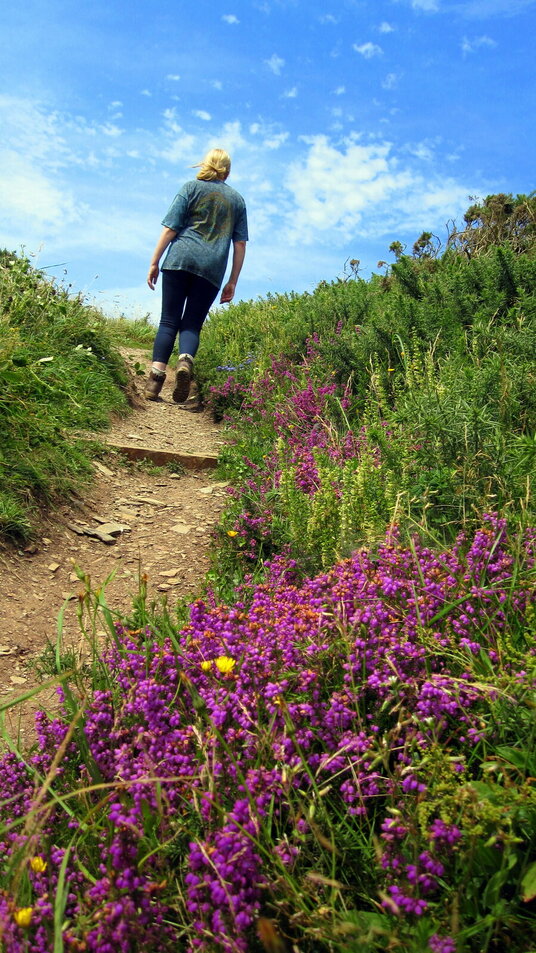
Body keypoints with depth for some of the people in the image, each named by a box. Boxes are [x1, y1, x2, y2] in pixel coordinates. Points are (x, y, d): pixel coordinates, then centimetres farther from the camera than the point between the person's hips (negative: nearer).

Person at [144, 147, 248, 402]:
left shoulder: (192, 187, 12)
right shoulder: (237, 199, 19)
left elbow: (170, 228, 3)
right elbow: (240, 244, 14)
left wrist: (154, 262, 5)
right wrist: (233, 282, 15)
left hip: (180, 259, -1)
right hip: (212, 269, 1)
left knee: (169, 320, 1)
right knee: (192, 324, 5)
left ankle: (157, 375, -10)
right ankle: (186, 361, -24)